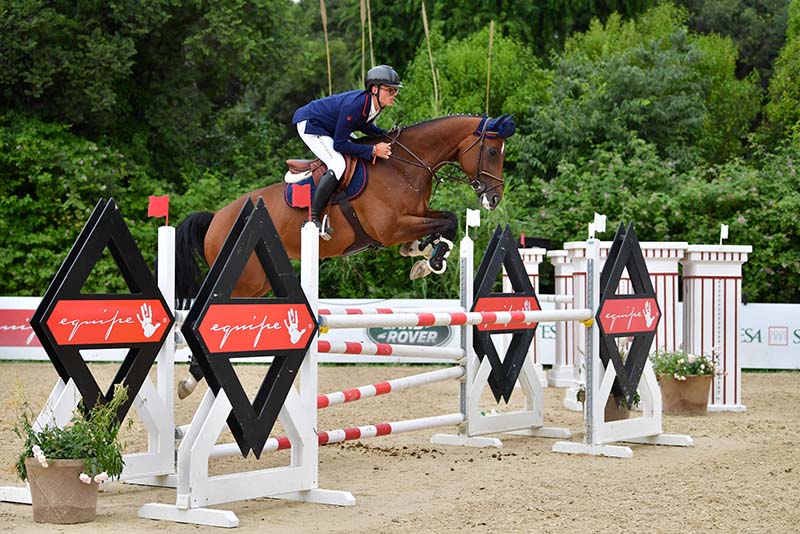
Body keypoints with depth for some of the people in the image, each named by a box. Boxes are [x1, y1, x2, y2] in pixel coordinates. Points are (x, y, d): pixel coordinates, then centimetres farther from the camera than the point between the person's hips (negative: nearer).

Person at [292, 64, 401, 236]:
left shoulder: (376, 104, -10)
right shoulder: (353, 105, -36)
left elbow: (363, 125, 11)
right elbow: (339, 144, -32)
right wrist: (374, 150, -33)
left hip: (329, 126, 10)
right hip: (309, 125, -10)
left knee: (361, 156, 14)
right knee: (338, 164, -26)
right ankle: (313, 217, -23)